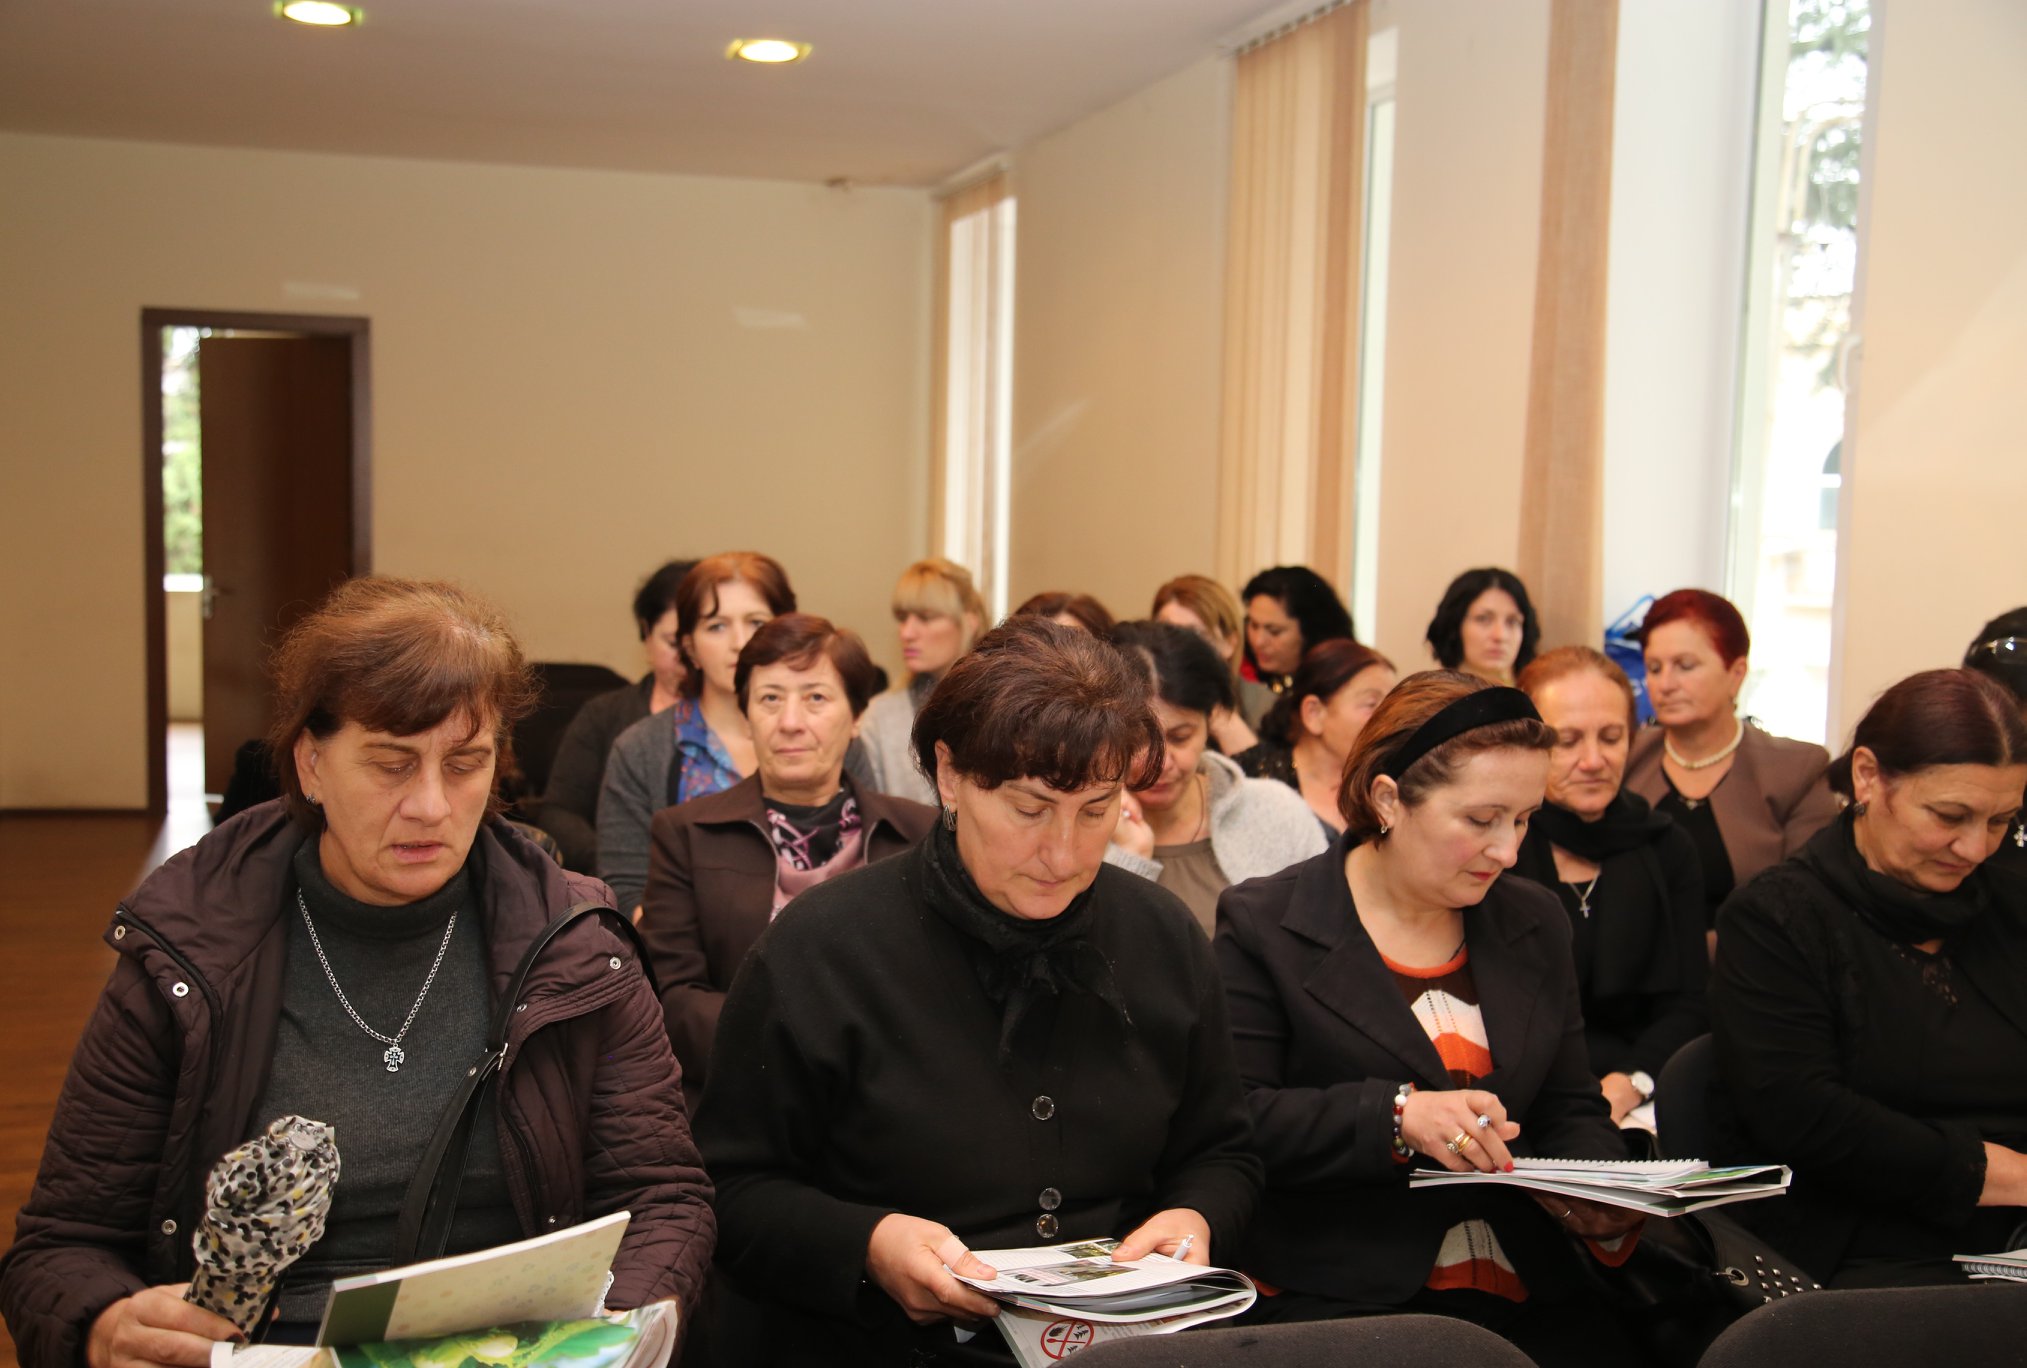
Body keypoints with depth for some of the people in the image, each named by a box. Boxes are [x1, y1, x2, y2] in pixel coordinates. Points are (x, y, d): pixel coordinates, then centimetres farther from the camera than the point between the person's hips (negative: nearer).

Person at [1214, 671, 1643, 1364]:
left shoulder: (1535, 922, 15)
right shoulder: (1264, 924, -2)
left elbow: (1572, 1111, 19)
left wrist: (1602, 1201, -3)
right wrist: (1394, 1116, -21)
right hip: (1340, 1301, -4)